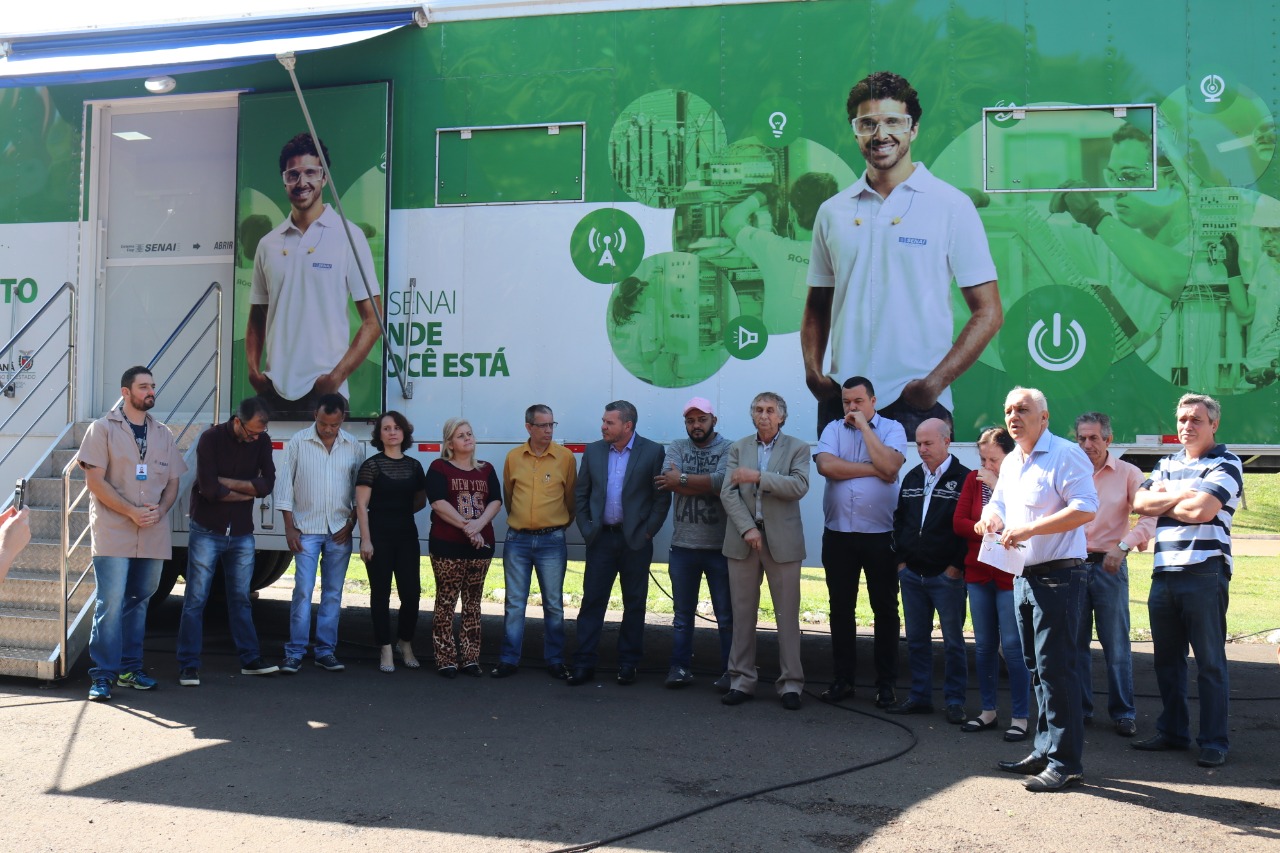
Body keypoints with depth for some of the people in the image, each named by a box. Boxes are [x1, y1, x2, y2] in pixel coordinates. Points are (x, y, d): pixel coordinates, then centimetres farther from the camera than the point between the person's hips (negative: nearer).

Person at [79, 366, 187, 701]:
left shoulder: (163, 434, 15)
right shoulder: (103, 429, 1)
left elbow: (172, 482, 15)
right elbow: (95, 480, -7)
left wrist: (160, 510, -5)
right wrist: (132, 512, -15)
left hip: (153, 534, 5)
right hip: (113, 532, -5)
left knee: (139, 600, 10)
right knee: (111, 603, -8)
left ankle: (129, 669, 19)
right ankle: (103, 675, -1)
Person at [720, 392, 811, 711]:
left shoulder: (797, 448, 4)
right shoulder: (738, 448, 9)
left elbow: (799, 486, -13)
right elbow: (728, 493, 0)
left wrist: (758, 477, -19)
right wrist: (748, 529, -12)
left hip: (782, 541, -2)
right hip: (743, 540, 2)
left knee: (787, 614, 1)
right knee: (743, 613, 7)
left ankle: (791, 683, 10)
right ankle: (742, 681, 15)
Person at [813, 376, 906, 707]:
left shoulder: (892, 429, 0)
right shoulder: (833, 429, 6)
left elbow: (888, 466, -19)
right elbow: (826, 465, -13)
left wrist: (864, 427, -11)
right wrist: (873, 470, -13)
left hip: (880, 535, -2)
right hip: (838, 534, 2)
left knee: (885, 608, 6)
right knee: (841, 608, 10)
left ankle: (886, 683, 16)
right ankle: (843, 678, 20)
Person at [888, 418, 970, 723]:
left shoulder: (964, 479, -7)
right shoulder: (912, 478, 12)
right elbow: (899, 519, 19)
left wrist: (957, 566, -12)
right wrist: (901, 558, 10)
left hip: (946, 576, -6)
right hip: (912, 573, 6)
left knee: (953, 641, 4)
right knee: (916, 638, 12)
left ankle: (955, 701, 13)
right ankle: (919, 697, 21)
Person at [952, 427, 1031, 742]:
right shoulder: (974, 479, 6)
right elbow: (959, 522, 2)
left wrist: (997, 487, -21)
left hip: (1011, 574, -5)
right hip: (978, 572, 5)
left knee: (1012, 646, -4)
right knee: (984, 645, 11)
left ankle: (1020, 718, 6)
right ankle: (988, 711, 22)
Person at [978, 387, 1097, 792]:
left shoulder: (1065, 455, -12)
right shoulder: (1011, 462, 15)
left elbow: (1086, 508, -22)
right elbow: (997, 501, 25)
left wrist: (1029, 529, -24)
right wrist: (993, 516, 0)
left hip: (1057, 576, -9)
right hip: (1023, 576, 9)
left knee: (1055, 667, -8)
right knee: (1037, 667, 14)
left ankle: (1065, 761, -1)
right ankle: (1044, 749, 24)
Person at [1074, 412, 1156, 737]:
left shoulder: (1128, 473, 0)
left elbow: (1149, 517, -6)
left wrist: (1123, 545, -19)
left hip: (1110, 566, -2)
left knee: (1116, 644, 1)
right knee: (1076, 642, 7)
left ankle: (1123, 713, 11)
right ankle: (1079, 709, 18)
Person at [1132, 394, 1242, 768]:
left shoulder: (1225, 464, -2)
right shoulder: (1167, 464, 18)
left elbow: (1201, 510, -16)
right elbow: (1140, 502, 6)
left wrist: (1162, 502, 0)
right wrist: (1179, 496, -7)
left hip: (1205, 573, -6)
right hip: (1164, 573, 7)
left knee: (1210, 662, -1)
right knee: (1167, 659, 12)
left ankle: (1214, 743, 6)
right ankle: (1172, 732, 23)